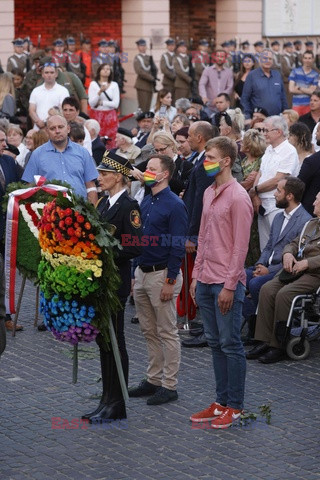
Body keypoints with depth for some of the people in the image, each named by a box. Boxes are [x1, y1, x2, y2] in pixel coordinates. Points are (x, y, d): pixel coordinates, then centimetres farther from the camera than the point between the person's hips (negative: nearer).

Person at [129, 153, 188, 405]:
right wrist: (136, 274, 14)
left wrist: (170, 281, -18)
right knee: (149, 331, 13)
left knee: (167, 332, -2)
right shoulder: (145, 202, 12)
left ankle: (169, 385, 3)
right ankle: (153, 380, 22)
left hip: (162, 274, -8)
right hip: (142, 272, 8)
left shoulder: (174, 205, -13)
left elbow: (178, 246, -15)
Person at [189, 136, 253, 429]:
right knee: (215, 343, 12)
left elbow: (240, 246, -15)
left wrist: (230, 285, -17)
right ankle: (221, 402, 20)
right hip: (206, 281, 8)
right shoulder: (209, 193, 13)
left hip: (226, 283, -8)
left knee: (230, 344, -2)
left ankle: (235, 407, 6)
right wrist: (196, 275, 14)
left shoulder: (238, 197, -12)